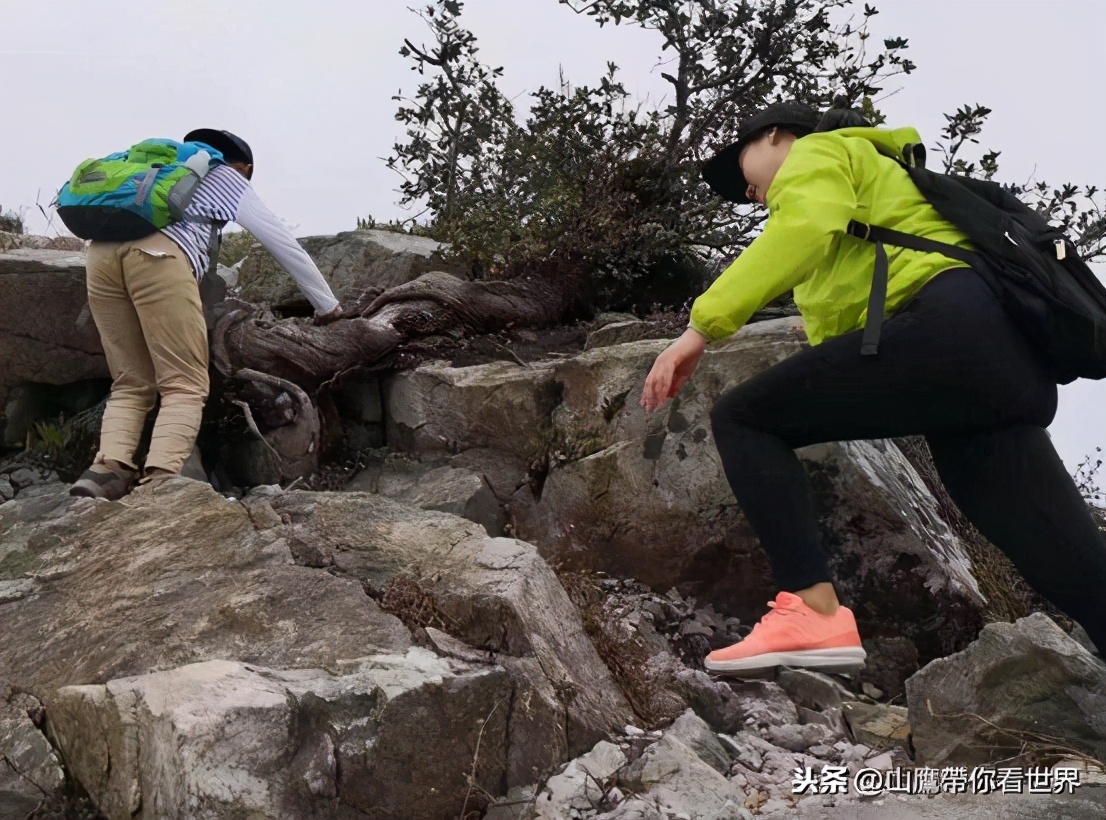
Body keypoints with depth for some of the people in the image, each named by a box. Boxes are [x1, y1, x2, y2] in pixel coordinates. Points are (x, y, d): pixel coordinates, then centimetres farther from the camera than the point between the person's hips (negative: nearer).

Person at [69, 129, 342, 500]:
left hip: (101, 252, 5)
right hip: (157, 256, -5)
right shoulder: (228, 178, 28)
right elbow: (283, 242, 27)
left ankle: (108, 468, -12)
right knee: (184, 386, -5)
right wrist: (328, 306, 35)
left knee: (131, 385, 10)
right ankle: (159, 480, -25)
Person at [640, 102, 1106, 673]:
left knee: (741, 418, -3)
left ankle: (813, 612, -17)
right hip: (1010, 360, 9)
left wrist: (702, 325, -15)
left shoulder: (816, 153, 15)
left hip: (952, 325, -9)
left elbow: (805, 227, -11)